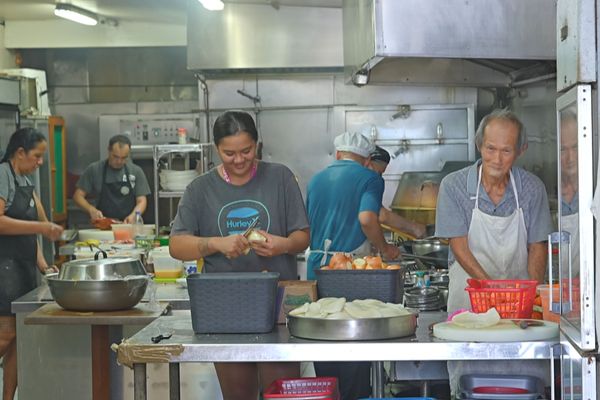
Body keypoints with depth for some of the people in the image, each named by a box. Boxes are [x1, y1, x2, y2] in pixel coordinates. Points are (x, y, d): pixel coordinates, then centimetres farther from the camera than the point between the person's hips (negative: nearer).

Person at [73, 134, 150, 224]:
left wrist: (133, 215, -15)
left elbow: (141, 201, 6)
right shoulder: (94, 170, 5)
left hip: (128, 227, 0)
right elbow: (78, 196, 8)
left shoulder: (136, 172, 8)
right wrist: (91, 209, -11)